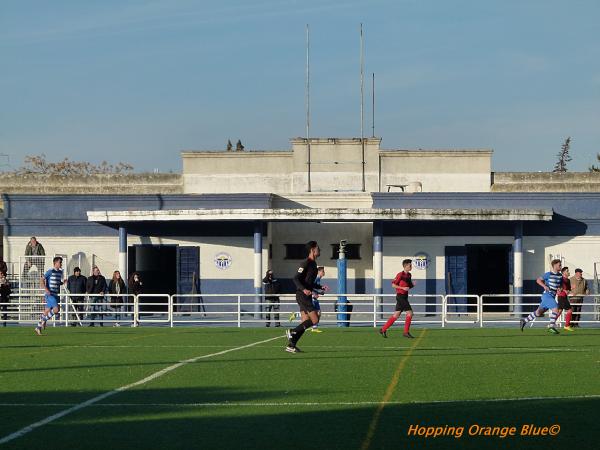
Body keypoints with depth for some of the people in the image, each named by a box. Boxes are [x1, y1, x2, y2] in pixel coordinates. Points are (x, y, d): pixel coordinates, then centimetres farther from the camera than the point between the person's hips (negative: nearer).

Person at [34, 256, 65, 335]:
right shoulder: (50, 271, -9)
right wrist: (46, 290, -21)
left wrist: (63, 282, 6)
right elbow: (42, 280, -13)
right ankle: (44, 320, 0)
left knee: (47, 311, 8)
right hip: (49, 294, -8)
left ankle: (38, 328, 16)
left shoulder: (60, 272, 14)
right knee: (56, 309, -20)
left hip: (55, 295, 8)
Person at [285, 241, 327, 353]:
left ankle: (291, 345, 7)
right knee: (315, 320, -14)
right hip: (302, 296, -10)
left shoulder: (313, 264, 17)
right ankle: (292, 332, -7)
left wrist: (320, 287, 18)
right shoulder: (306, 263, -12)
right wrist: (304, 289, -30)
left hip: (307, 296, 10)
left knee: (305, 322, 6)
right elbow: (296, 278, -18)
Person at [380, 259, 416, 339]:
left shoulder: (409, 275, 13)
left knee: (396, 315, 8)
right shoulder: (400, 274, -11)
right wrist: (403, 288, -19)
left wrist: (412, 285, 1)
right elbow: (393, 284, -11)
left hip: (404, 297, 8)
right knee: (409, 313, -11)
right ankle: (406, 332, -4)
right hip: (400, 296, -8)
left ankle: (383, 329, 12)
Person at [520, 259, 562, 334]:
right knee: (555, 309, -22)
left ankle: (524, 321, 28)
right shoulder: (548, 274, -9)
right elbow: (538, 280, -4)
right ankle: (551, 327, -15)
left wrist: (560, 289, -3)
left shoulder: (560, 276, 9)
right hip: (547, 295, -7)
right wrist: (544, 286, -19)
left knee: (539, 312, 15)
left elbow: (561, 285, 20)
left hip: (552, 297, 8)